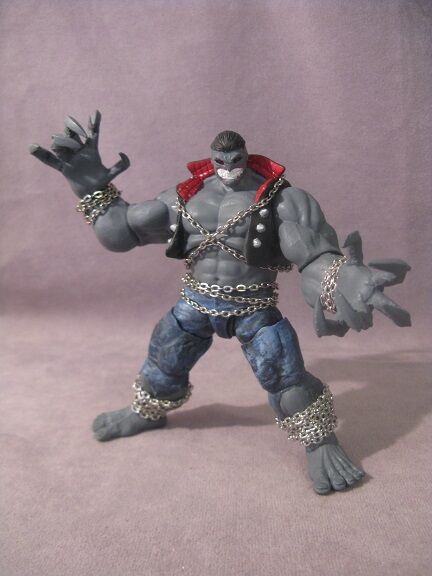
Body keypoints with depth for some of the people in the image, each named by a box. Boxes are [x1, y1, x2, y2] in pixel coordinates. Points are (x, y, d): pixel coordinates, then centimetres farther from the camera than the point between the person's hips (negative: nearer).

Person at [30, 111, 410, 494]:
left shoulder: (276, 198, -11)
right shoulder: (187, 196, -1)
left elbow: (314, 254, -22)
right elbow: (120, 231, 4)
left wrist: (346, 281, -42)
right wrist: (94, 189, -7)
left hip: (254, 310, -3)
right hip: (195, 305, 4)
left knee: (286, 375, -10)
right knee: (162, 365, 17)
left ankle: (321, 444, 15)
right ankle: (146, 413, 48)